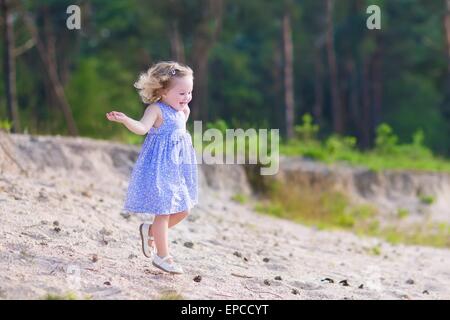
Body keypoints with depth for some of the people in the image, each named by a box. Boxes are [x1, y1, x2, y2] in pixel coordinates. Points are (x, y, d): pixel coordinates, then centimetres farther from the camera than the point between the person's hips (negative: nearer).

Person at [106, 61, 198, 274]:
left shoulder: (180, 112, 12)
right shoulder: (156, 109, -14)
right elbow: (142, 127, -32)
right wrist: (125, 120, -48)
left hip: (177, 168, 9)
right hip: (160, 167, -9)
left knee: (183, 210, 13)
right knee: (163, 211, -4)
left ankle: (150, 231, 31)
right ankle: (162, 256, 6)